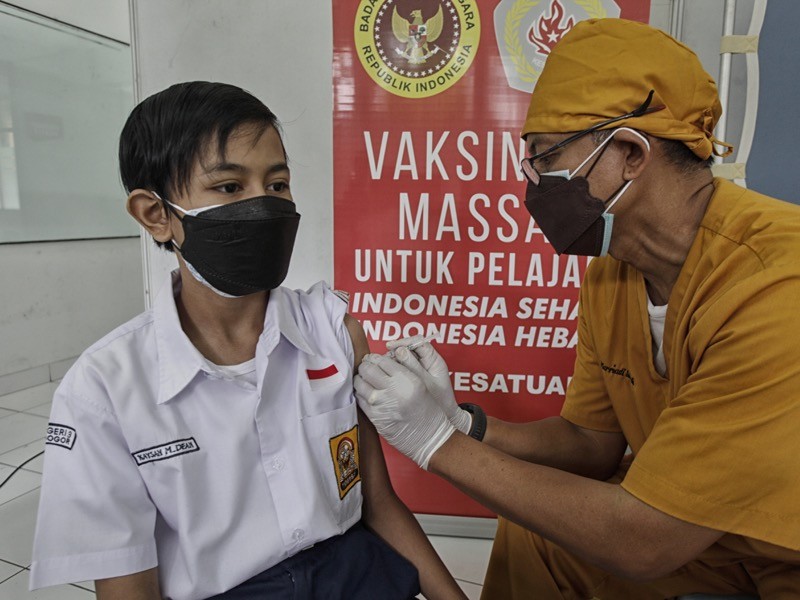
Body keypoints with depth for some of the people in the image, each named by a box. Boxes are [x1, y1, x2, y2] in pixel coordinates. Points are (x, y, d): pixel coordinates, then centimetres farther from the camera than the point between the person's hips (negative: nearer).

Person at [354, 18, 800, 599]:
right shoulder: (609, 267, -9)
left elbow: (642, 544, -29)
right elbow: (593, 442, -1)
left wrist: (439, 441, -25)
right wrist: (462, 423, -17)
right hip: (697, 516, 5)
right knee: (531, 537, 3)